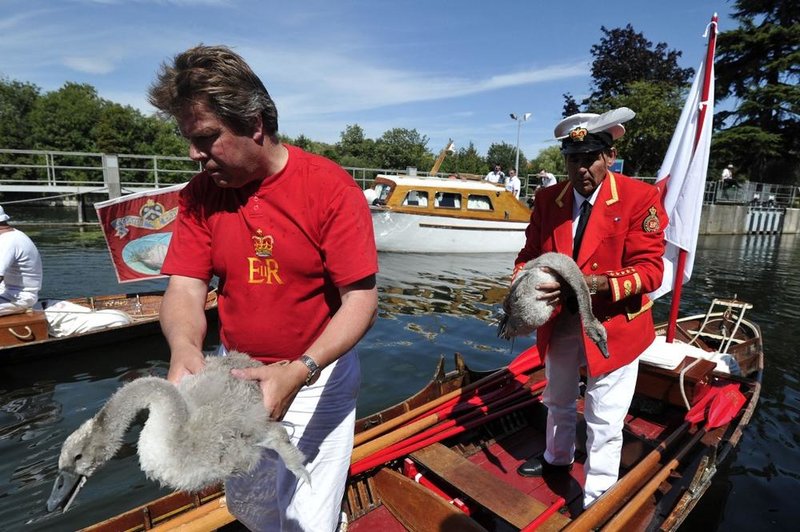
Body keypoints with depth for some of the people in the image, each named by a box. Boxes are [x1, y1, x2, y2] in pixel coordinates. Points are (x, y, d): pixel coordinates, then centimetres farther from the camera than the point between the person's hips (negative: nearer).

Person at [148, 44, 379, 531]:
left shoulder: (331, 187, -18)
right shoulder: (200, 194, -4)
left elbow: (361, 301, -20)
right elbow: (185, 289, -7)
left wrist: (297, 373, -32)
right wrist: (185, 350, -28)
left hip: (318, 376, -4)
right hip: (237, 374, 5)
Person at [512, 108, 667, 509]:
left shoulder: (639, 197, -15)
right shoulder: (548, 199, -3)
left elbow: (649, 270, -18)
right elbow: (530, 254, 4)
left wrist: (587, 284, -33)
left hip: (613, 325, -4)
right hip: (560, 323, 5)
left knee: (604, 419, 6)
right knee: (558, 401, 25)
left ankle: (596, 499, 29)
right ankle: (557, 458, 53)